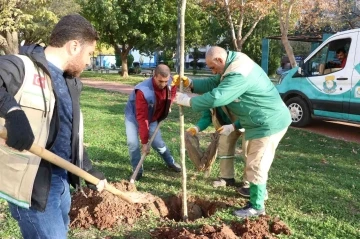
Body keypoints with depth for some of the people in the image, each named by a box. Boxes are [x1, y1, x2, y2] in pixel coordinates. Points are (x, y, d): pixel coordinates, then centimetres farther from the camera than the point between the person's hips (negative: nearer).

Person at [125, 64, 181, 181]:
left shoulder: (170, 83, -22)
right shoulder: (143, 91, -39)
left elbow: (172, 92, 8)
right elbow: (142, 118, -36)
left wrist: (169, 105, 0)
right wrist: (144, 142, -34)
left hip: (152, 117, 4)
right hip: (133, 116, -4)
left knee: (157, 143, 4)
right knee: (132, 143, -19)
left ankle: (171, 162, 32)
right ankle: (137, 170, -1)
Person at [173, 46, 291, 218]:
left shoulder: (239, 74, -31)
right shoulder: (232, 66, 4)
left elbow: (216, 97, -36)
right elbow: (213, 83, 9)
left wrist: (188, 101, -26)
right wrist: (190, 83, -5)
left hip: (269, 123, -11)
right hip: (258, 122, 11)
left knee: (256, 164, -2)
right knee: (251, 159, 26)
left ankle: (257, 206, 12)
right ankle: (258, 190, 46)